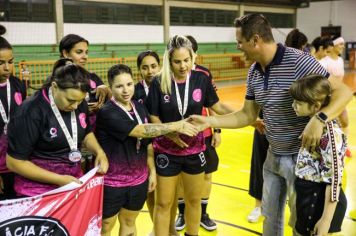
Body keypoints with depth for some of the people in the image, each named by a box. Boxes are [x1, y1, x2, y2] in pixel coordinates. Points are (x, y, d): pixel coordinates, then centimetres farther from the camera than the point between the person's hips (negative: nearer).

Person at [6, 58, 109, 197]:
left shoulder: (79, 104, -5)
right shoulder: (31, 112, -22)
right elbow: (14, 162, -17)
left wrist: (99, 151, -8)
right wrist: (59, 179, -20)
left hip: (74, 182, 6)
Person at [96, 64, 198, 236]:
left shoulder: (140, 108, 2)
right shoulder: (107, 113, -20)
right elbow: (141, 131, -28)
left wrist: (152, 171, 6)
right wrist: (177, 126, -25)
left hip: (138, 180, 6)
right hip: (111, 183, -5)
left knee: (129, 222, 22)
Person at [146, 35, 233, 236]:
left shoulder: (201, 78, -7)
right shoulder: (159, 82, -13)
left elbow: (217, 106, 1)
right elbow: (153, 118, -9)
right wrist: (170, 135, -25)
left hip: (195, 150, 3)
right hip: (167, 151, -2)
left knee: (194, 200, 19)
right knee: (164, 203, 9)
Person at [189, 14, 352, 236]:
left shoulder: (298, 61, -22)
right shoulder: (254, 72, 1)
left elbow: (343, 92, -21)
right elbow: (248, 116, 6)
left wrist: (319, 119, -37)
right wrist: (209, 121, -2)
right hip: (273, 156, 7)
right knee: (270, 215, 22)